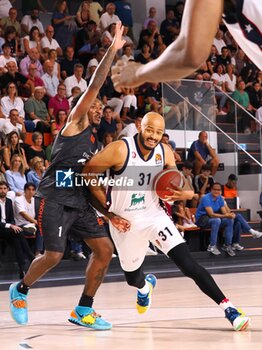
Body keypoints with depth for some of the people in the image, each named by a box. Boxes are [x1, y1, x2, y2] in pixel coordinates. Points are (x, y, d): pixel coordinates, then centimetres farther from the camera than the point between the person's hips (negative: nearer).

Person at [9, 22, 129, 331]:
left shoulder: (93, 143, 24)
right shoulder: (75, 123, 3)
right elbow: (93, 87, -10)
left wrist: (110, 216, 17)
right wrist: (112, 50, -11)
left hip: (79, 203, 8)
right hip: (55, 199, -8)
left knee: (105, 249, -2)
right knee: (53, 256, -14)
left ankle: (83, 311, 7)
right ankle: (20, 290, 15)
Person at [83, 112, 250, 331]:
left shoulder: (165, 152, -7)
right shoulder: (120, 150, -21)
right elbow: (88, 173, -13)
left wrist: (184, 194, -19)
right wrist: (108, 207, -13)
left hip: (154, 216, 1)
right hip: (125, 221, -1)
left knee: (188, 264, -16)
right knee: (133, 278, 16)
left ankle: (228, 308, -17)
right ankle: (145, 286, 56)